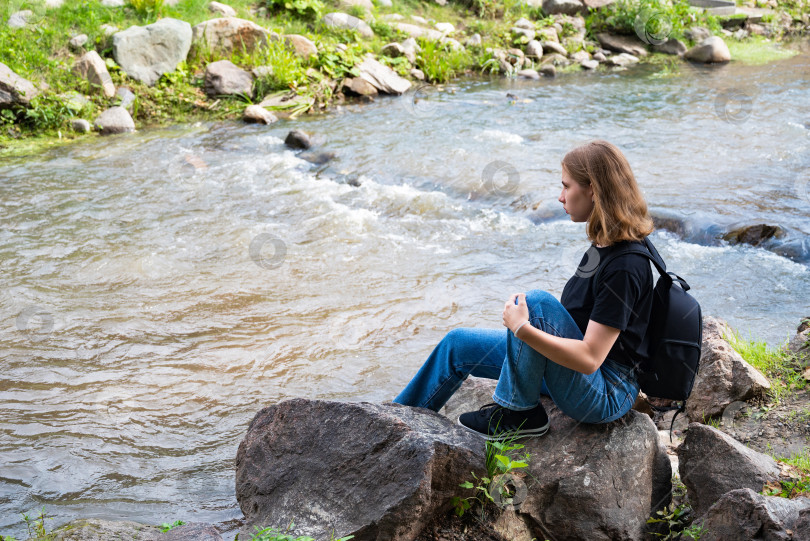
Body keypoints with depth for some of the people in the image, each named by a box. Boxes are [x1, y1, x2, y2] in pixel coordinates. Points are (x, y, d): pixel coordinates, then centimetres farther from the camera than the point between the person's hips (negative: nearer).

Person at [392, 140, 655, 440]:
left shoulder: (625, 267, -25)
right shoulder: (604, 244, 3)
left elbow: (590, 358, -29)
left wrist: (522, 328, -27)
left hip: (604, 398, -9)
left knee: (536, 302, -31)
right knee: (458, 344, 8)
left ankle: (518, 415, -12)